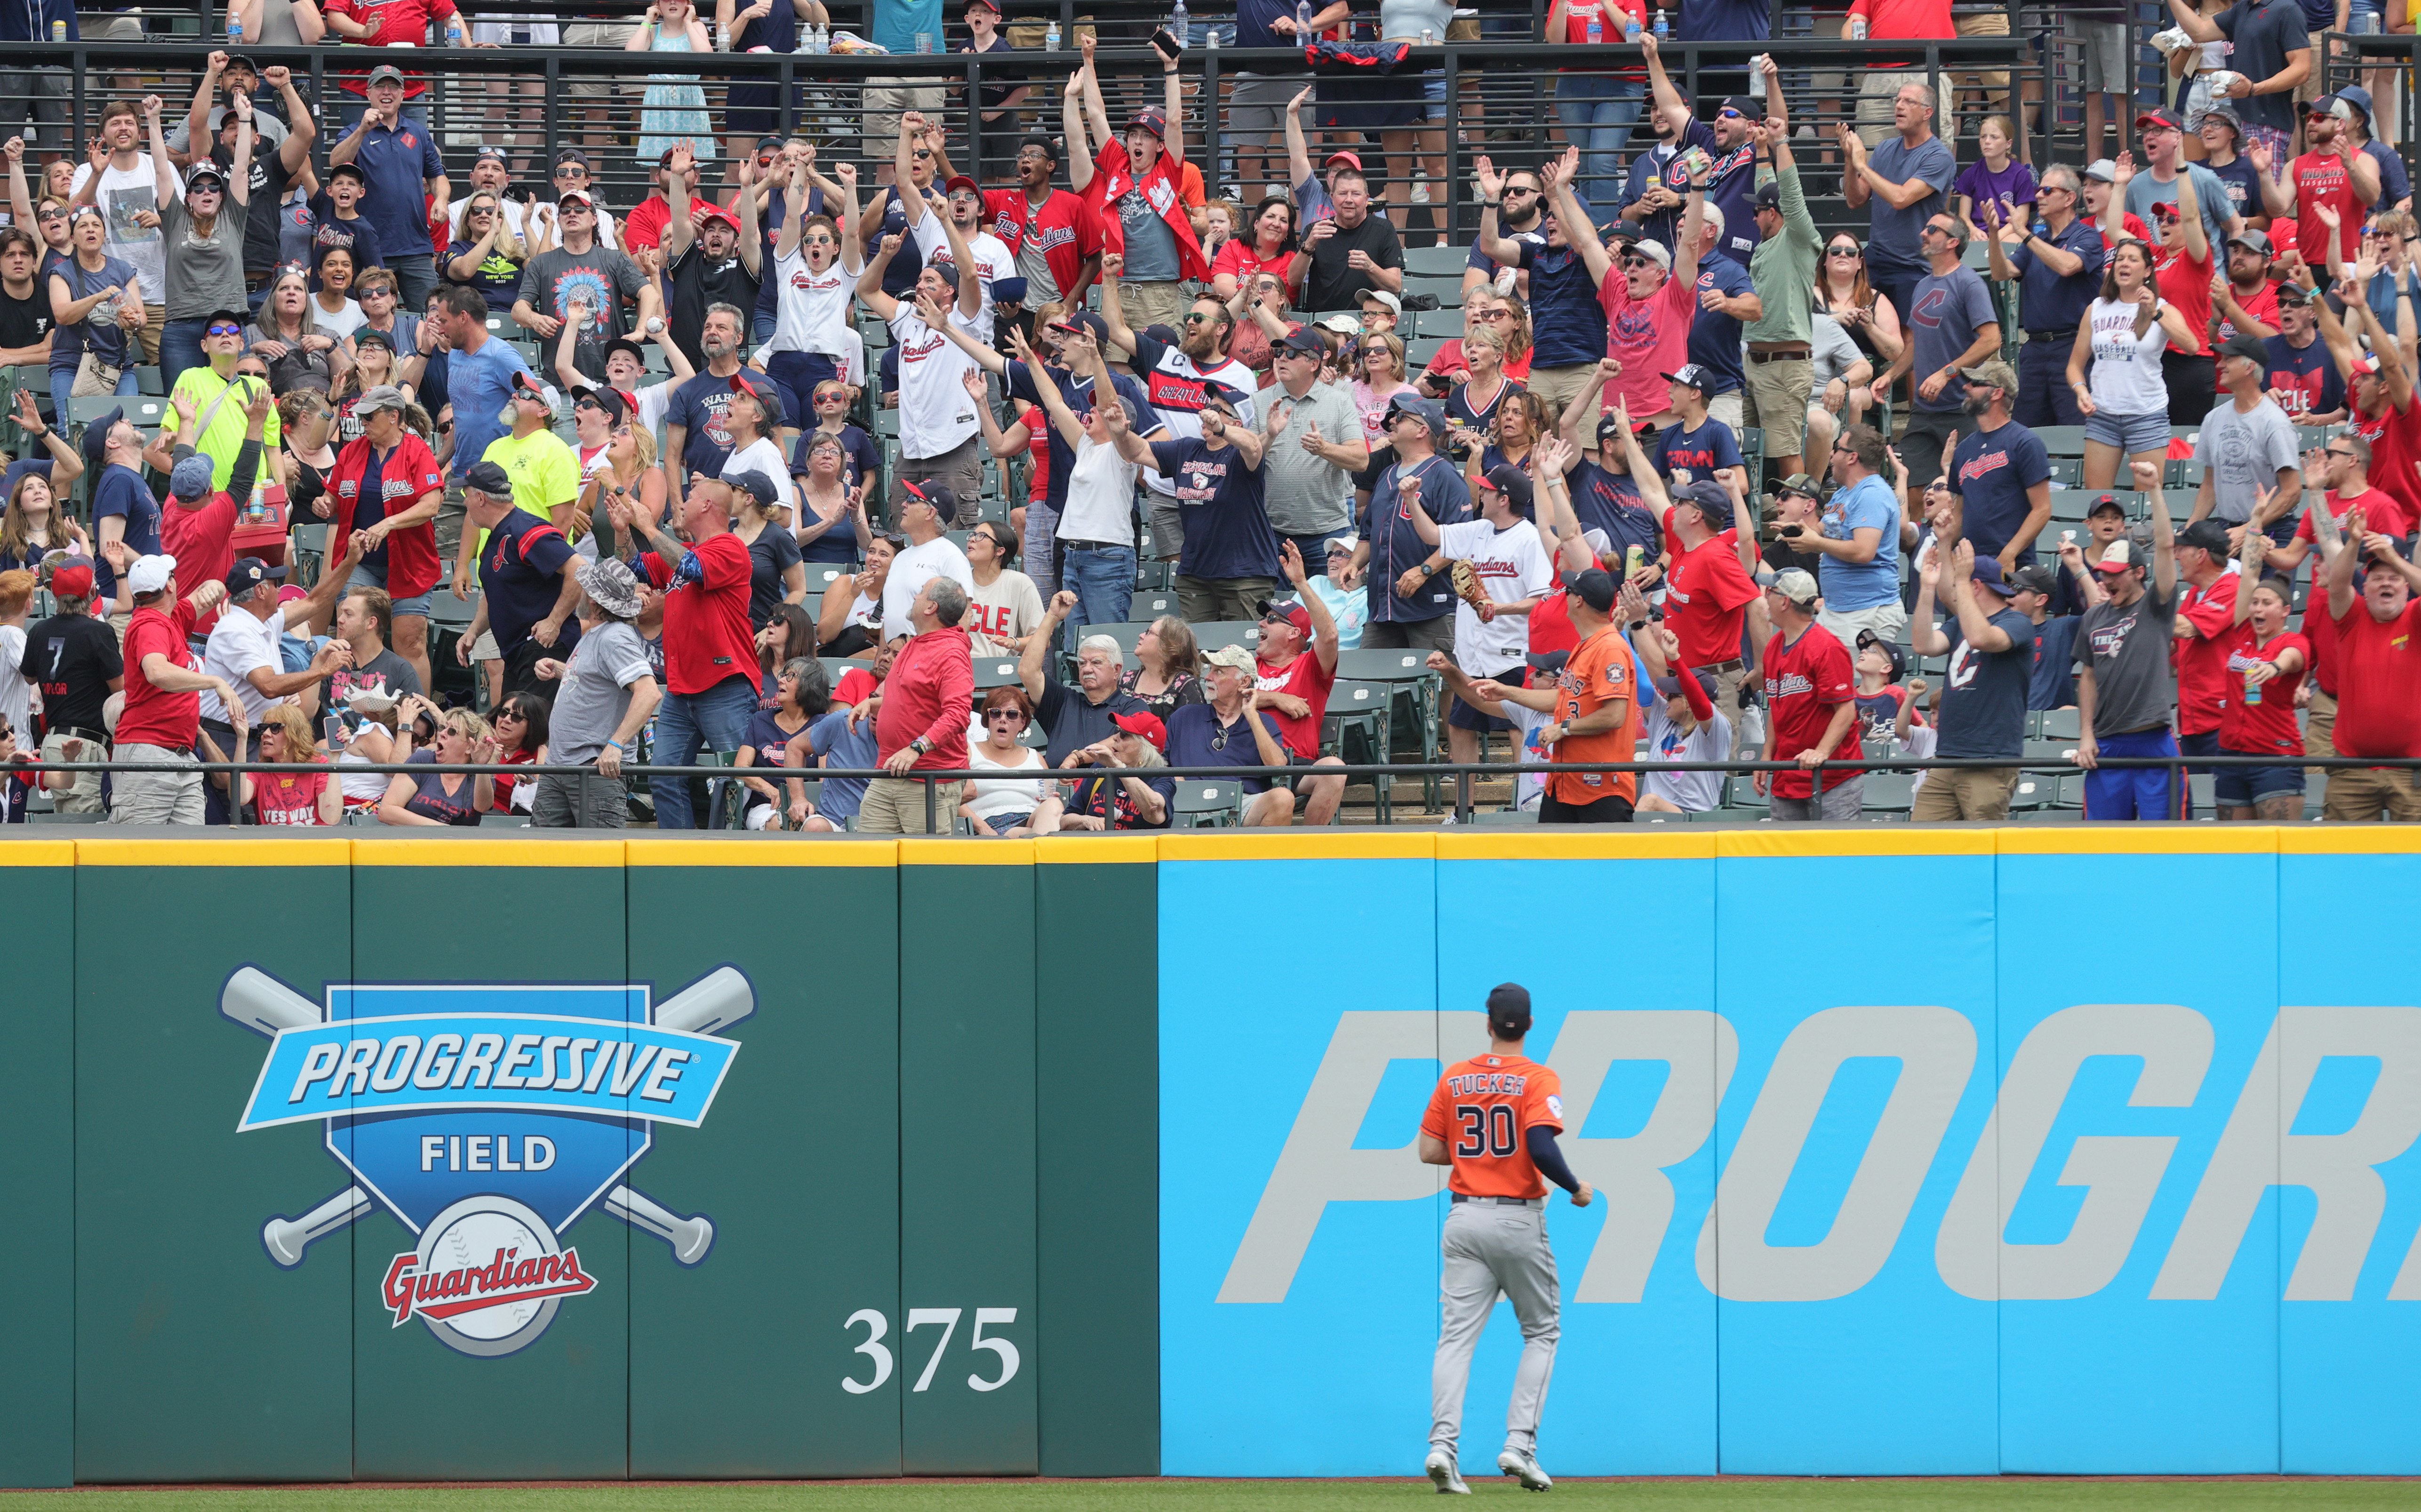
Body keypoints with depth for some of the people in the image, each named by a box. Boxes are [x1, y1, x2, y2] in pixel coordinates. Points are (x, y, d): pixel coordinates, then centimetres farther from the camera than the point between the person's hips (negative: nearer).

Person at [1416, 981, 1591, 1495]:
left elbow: (1429, 1152, 6)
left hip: (1465, 1219, 3)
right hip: (1519, 1220, -3)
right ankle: (1520, 1444, -1)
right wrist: (1577, 1189, -5)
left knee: (1457, 1334, 0)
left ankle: (1442, 1444, -17)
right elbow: (1541, 1148, -21)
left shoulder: (1454, 1079, 6)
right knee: (1541, 1331, 12)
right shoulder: (1538, 1080, -8)